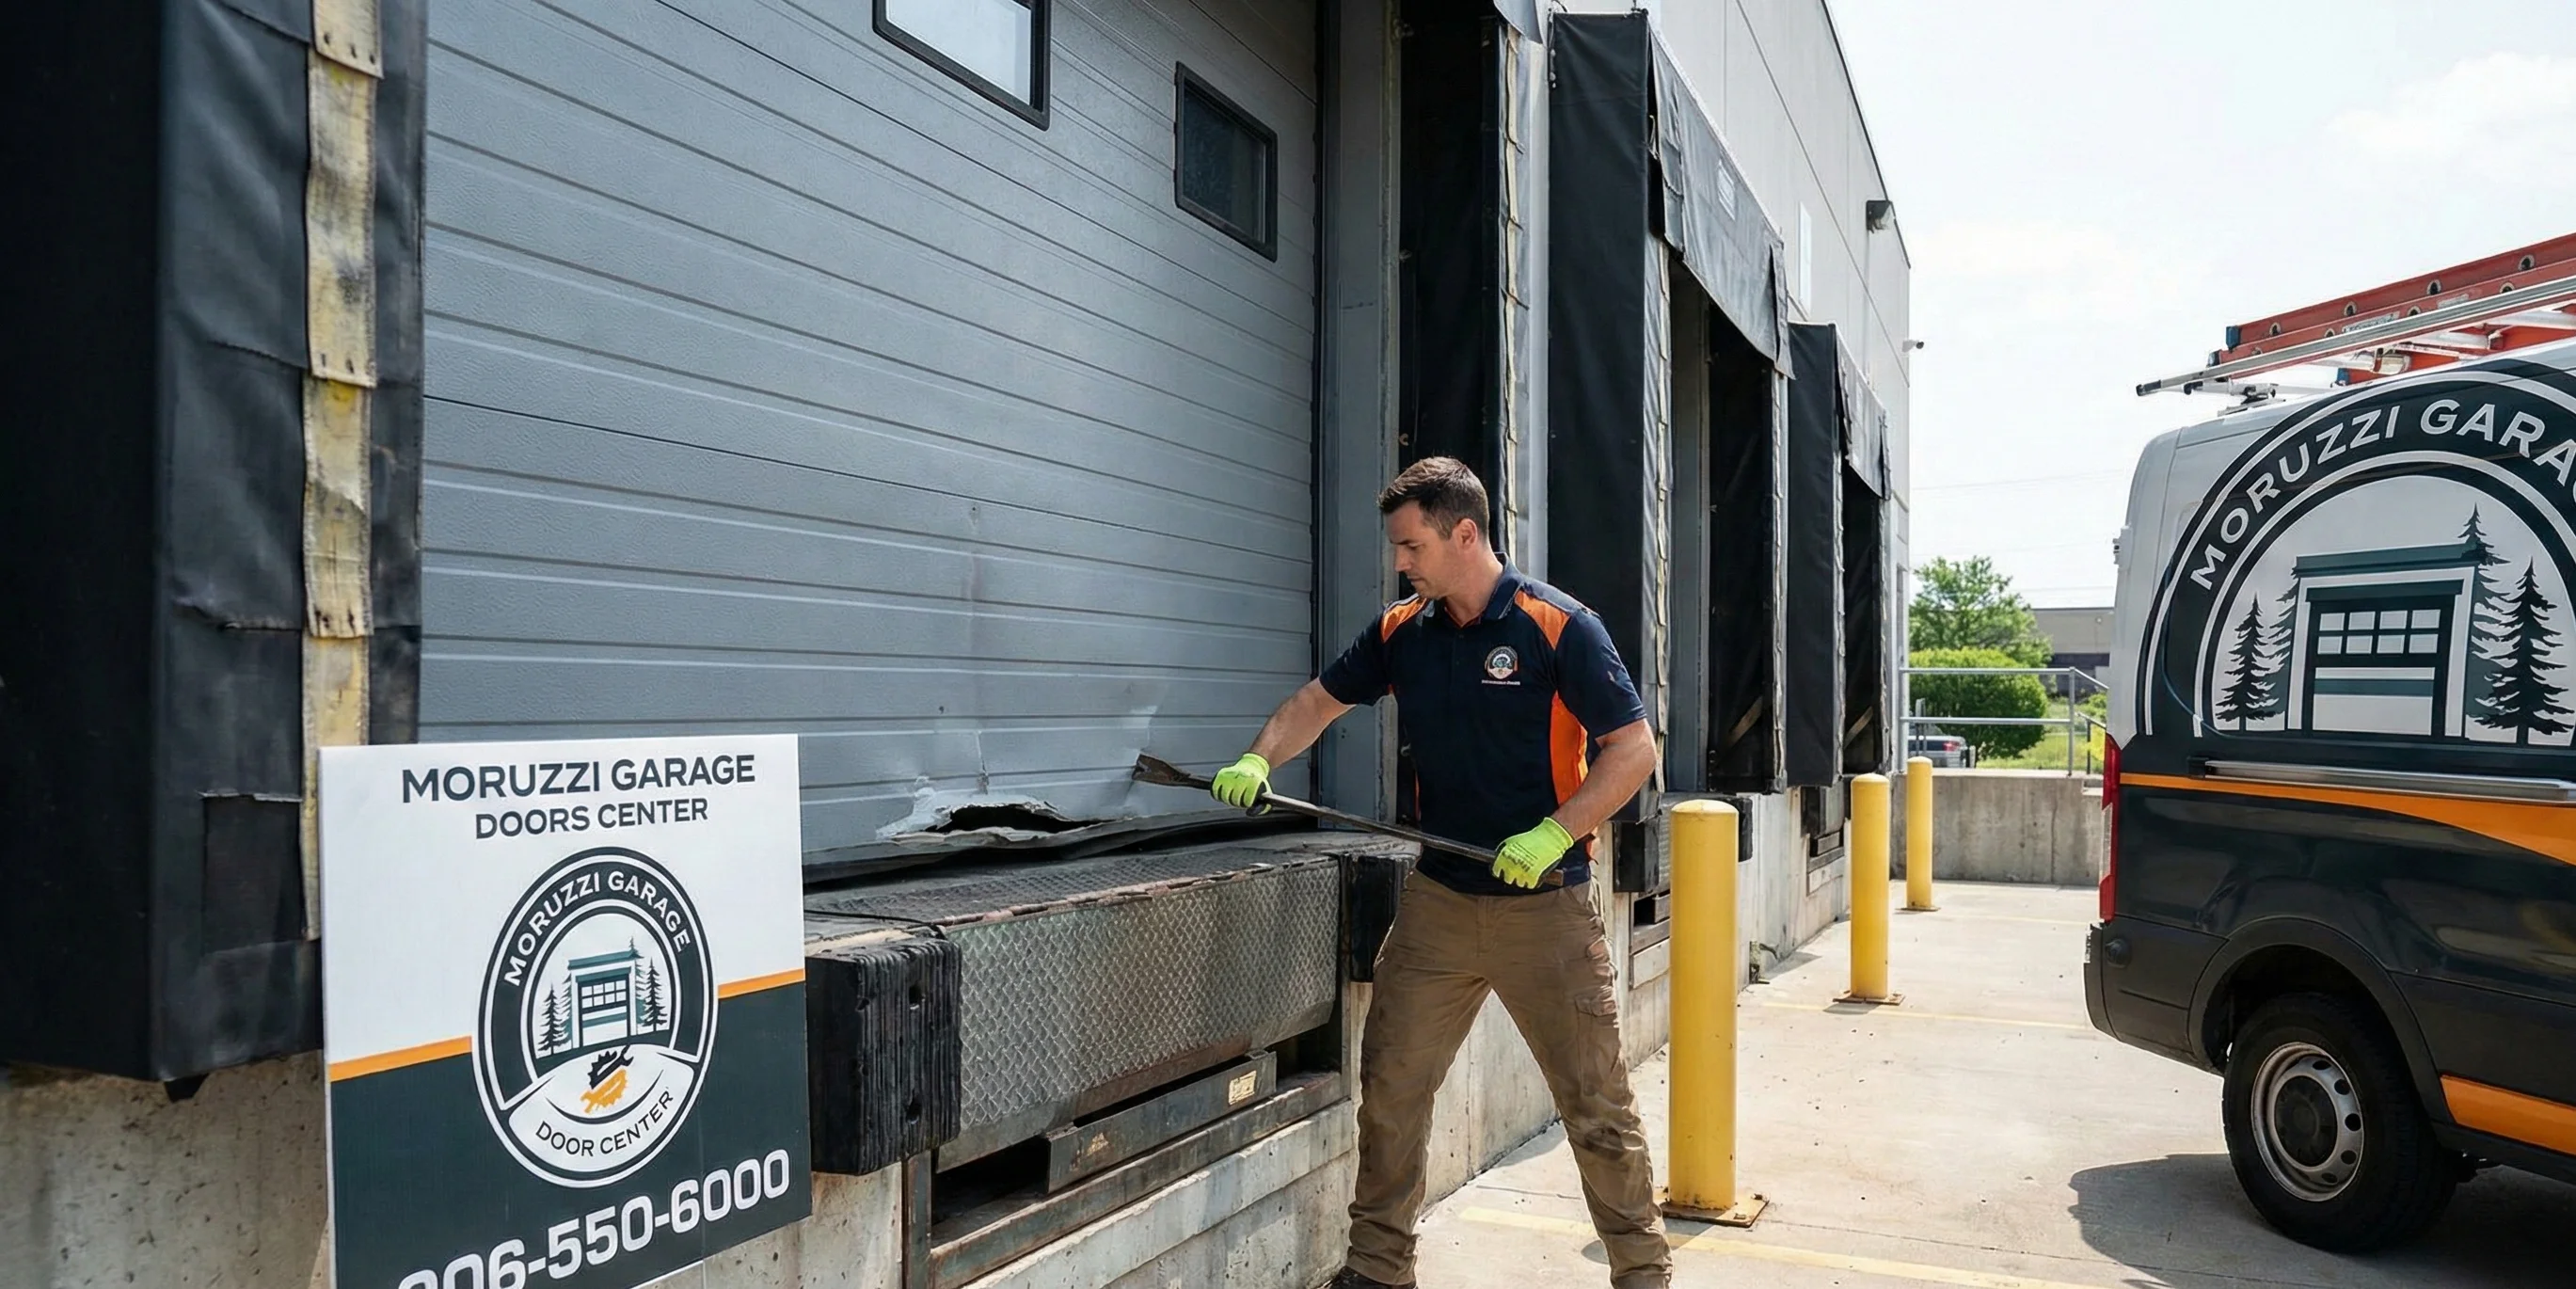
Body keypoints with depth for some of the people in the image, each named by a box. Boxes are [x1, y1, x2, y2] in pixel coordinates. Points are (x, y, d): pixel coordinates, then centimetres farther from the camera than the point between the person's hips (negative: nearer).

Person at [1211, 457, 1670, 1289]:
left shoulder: (1558, 625, -11)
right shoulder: (1401, 632, 6)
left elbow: (1634, 748, -12)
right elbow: (1319, 701, 17)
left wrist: (1555, 832, -21)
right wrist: (1259, 762, 0)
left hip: (1545, 905, -5)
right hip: (1438, 900, 5)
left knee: (1596, 1105, 3)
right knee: (1389, 1087, 8)